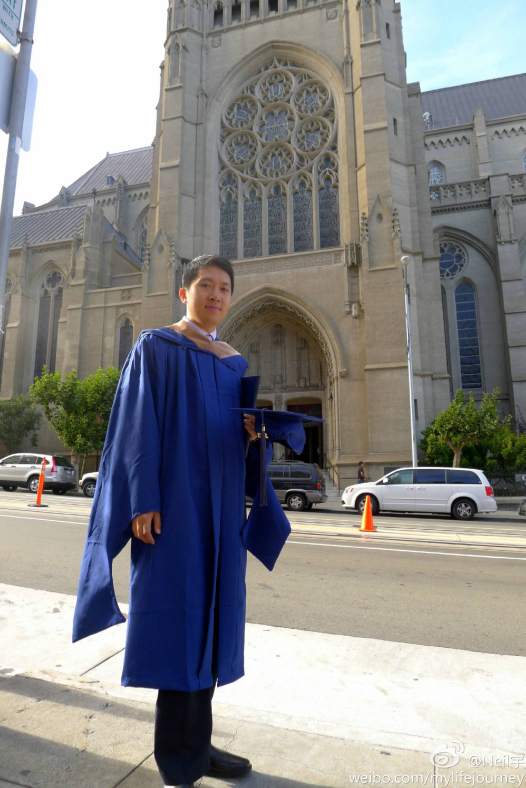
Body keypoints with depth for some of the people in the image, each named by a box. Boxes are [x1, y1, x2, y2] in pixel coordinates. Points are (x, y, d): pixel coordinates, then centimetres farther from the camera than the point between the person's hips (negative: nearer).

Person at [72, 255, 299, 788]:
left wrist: (257, 430, -6)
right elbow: (137, 426, -9)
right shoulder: (155, 347, 0)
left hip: (220, 508, 6)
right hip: (172, 504, -6)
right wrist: (142, 500, -16)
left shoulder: (234, 363, 16)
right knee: (178, 620, -1)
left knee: (208, 618, 12)